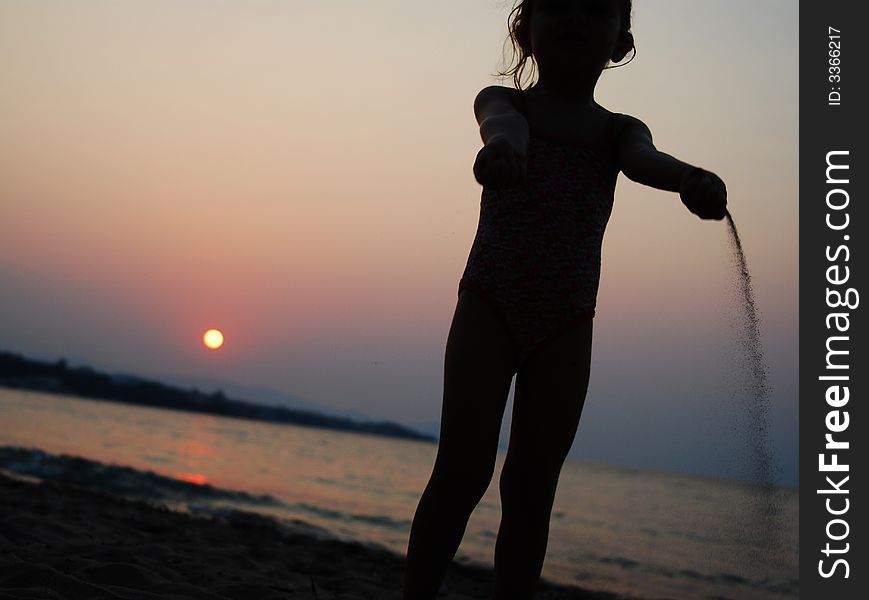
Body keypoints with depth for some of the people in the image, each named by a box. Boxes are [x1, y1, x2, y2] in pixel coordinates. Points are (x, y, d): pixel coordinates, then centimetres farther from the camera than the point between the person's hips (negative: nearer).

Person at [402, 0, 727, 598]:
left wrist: (688, 177, -43)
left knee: (531, 488, 1)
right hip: (488, 308, -2)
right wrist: (504, 141, -49)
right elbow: (505, 120, -22)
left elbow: (645, 160, -17)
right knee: (462, 471, -11)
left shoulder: (618, 130, 7)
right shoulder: (503, 100, 4)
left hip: (565, 327, 2)